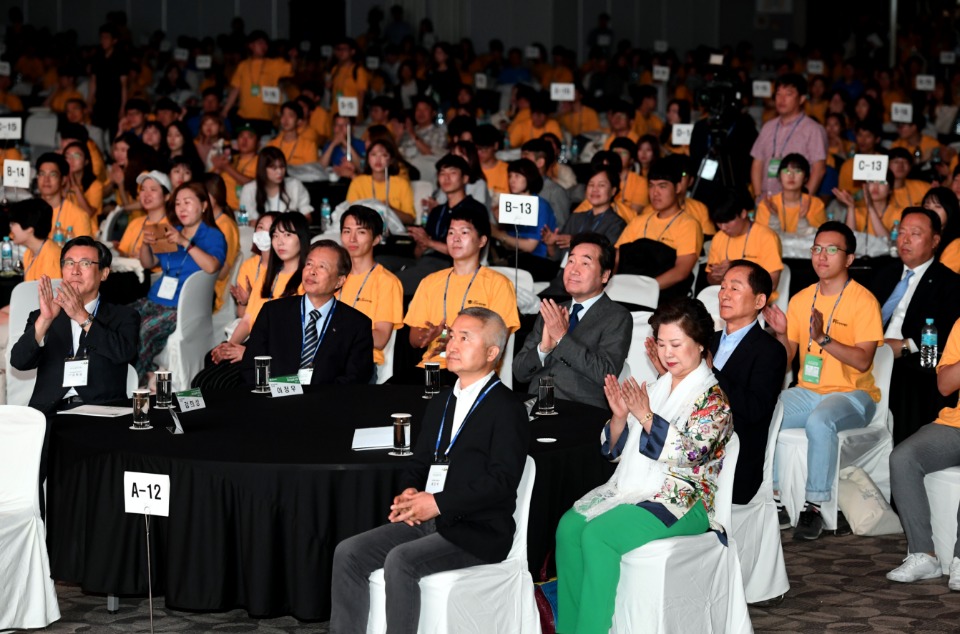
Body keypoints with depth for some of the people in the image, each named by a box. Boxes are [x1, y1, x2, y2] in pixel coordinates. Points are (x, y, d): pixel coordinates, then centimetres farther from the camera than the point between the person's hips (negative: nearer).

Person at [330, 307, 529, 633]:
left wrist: (439, 503, -20)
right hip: (427, 521, 8)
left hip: (477, 532, -8)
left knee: (400, 560, -31)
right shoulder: (440, 403, 20)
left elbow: (502, 481, -15)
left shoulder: (506, 409, -6)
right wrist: (409, 493, -1)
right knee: (348, 553, -10)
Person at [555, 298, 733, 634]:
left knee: (598, 536, -28)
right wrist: (620, 415, -4)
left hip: (681, 501, -7)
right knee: (569, 526, -19)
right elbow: (614, 450, 16)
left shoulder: (713, 398, -3)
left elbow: (690, 451, -18)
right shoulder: (654, 389, 17)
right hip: (632, 488, 7)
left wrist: (645, 417, -25)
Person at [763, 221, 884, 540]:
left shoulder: (863, 301, -7)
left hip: (852, 394, -5)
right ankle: (774, 501, -9)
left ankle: (814, 508, -27)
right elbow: (784, 360, 11)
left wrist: (823, 339, -29)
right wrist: (781, 334, -9)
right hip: (807, 391, 6)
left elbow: (862, 361, -17)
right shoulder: (800, 300, 10)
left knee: (820, 422, -37)